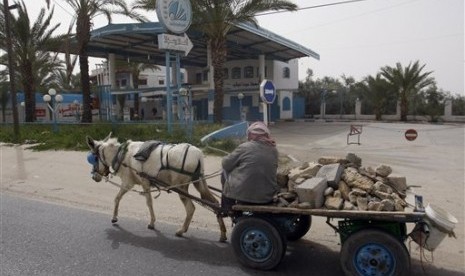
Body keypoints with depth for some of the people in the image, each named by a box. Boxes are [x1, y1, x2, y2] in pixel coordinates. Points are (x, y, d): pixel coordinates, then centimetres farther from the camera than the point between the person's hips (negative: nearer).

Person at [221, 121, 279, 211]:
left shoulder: (244, 147, -11)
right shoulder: (274, 150, 3)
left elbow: (226, 164, -2)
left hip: (242, 194, -4)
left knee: (225, 172, 19)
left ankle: (226, 210, 25)